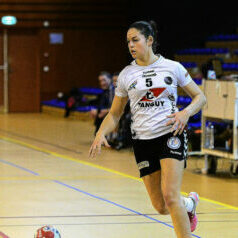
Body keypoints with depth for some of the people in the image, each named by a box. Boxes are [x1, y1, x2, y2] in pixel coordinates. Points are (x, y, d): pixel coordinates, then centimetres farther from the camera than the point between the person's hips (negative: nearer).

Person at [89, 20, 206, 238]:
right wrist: (101, 134, -6)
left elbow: (200, 96, 7)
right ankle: (190, 203, 37)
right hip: (142, 140, 3)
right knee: (161, 207, 4)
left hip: (171, 134, -3)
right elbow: (115, 114, 12)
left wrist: (185, 113, -13)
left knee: (170, 196, -20)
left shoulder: (173, 67, 0)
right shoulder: (126, 75, 6)